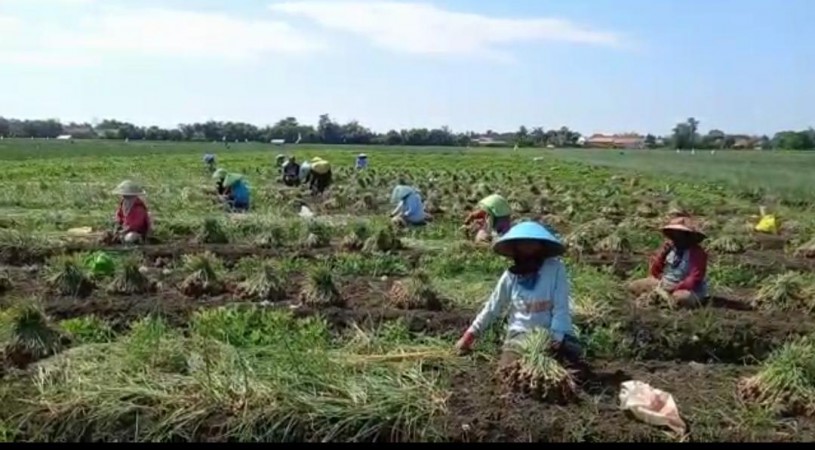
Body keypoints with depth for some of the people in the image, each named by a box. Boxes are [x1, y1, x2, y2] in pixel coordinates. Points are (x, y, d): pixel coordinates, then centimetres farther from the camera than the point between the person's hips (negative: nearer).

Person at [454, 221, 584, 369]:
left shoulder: (556, 269, -11)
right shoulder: (511, 276, -3)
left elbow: (561, 308, -10)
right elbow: (492, 307, 6)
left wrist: (556, 338, -20)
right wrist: (470, 335, 7)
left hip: (550, 333, -2)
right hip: (519, 333, 2)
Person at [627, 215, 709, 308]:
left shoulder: (698, 253, -16)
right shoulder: (670, 248, 0)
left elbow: (693, 281, -24)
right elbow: (654, 273, 1)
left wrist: (673, 290, -29)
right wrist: (661, 254, -14)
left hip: (687, 291, -6)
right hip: (665, 284, 6)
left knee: (680, 297, -41)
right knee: (633, 286, -2)